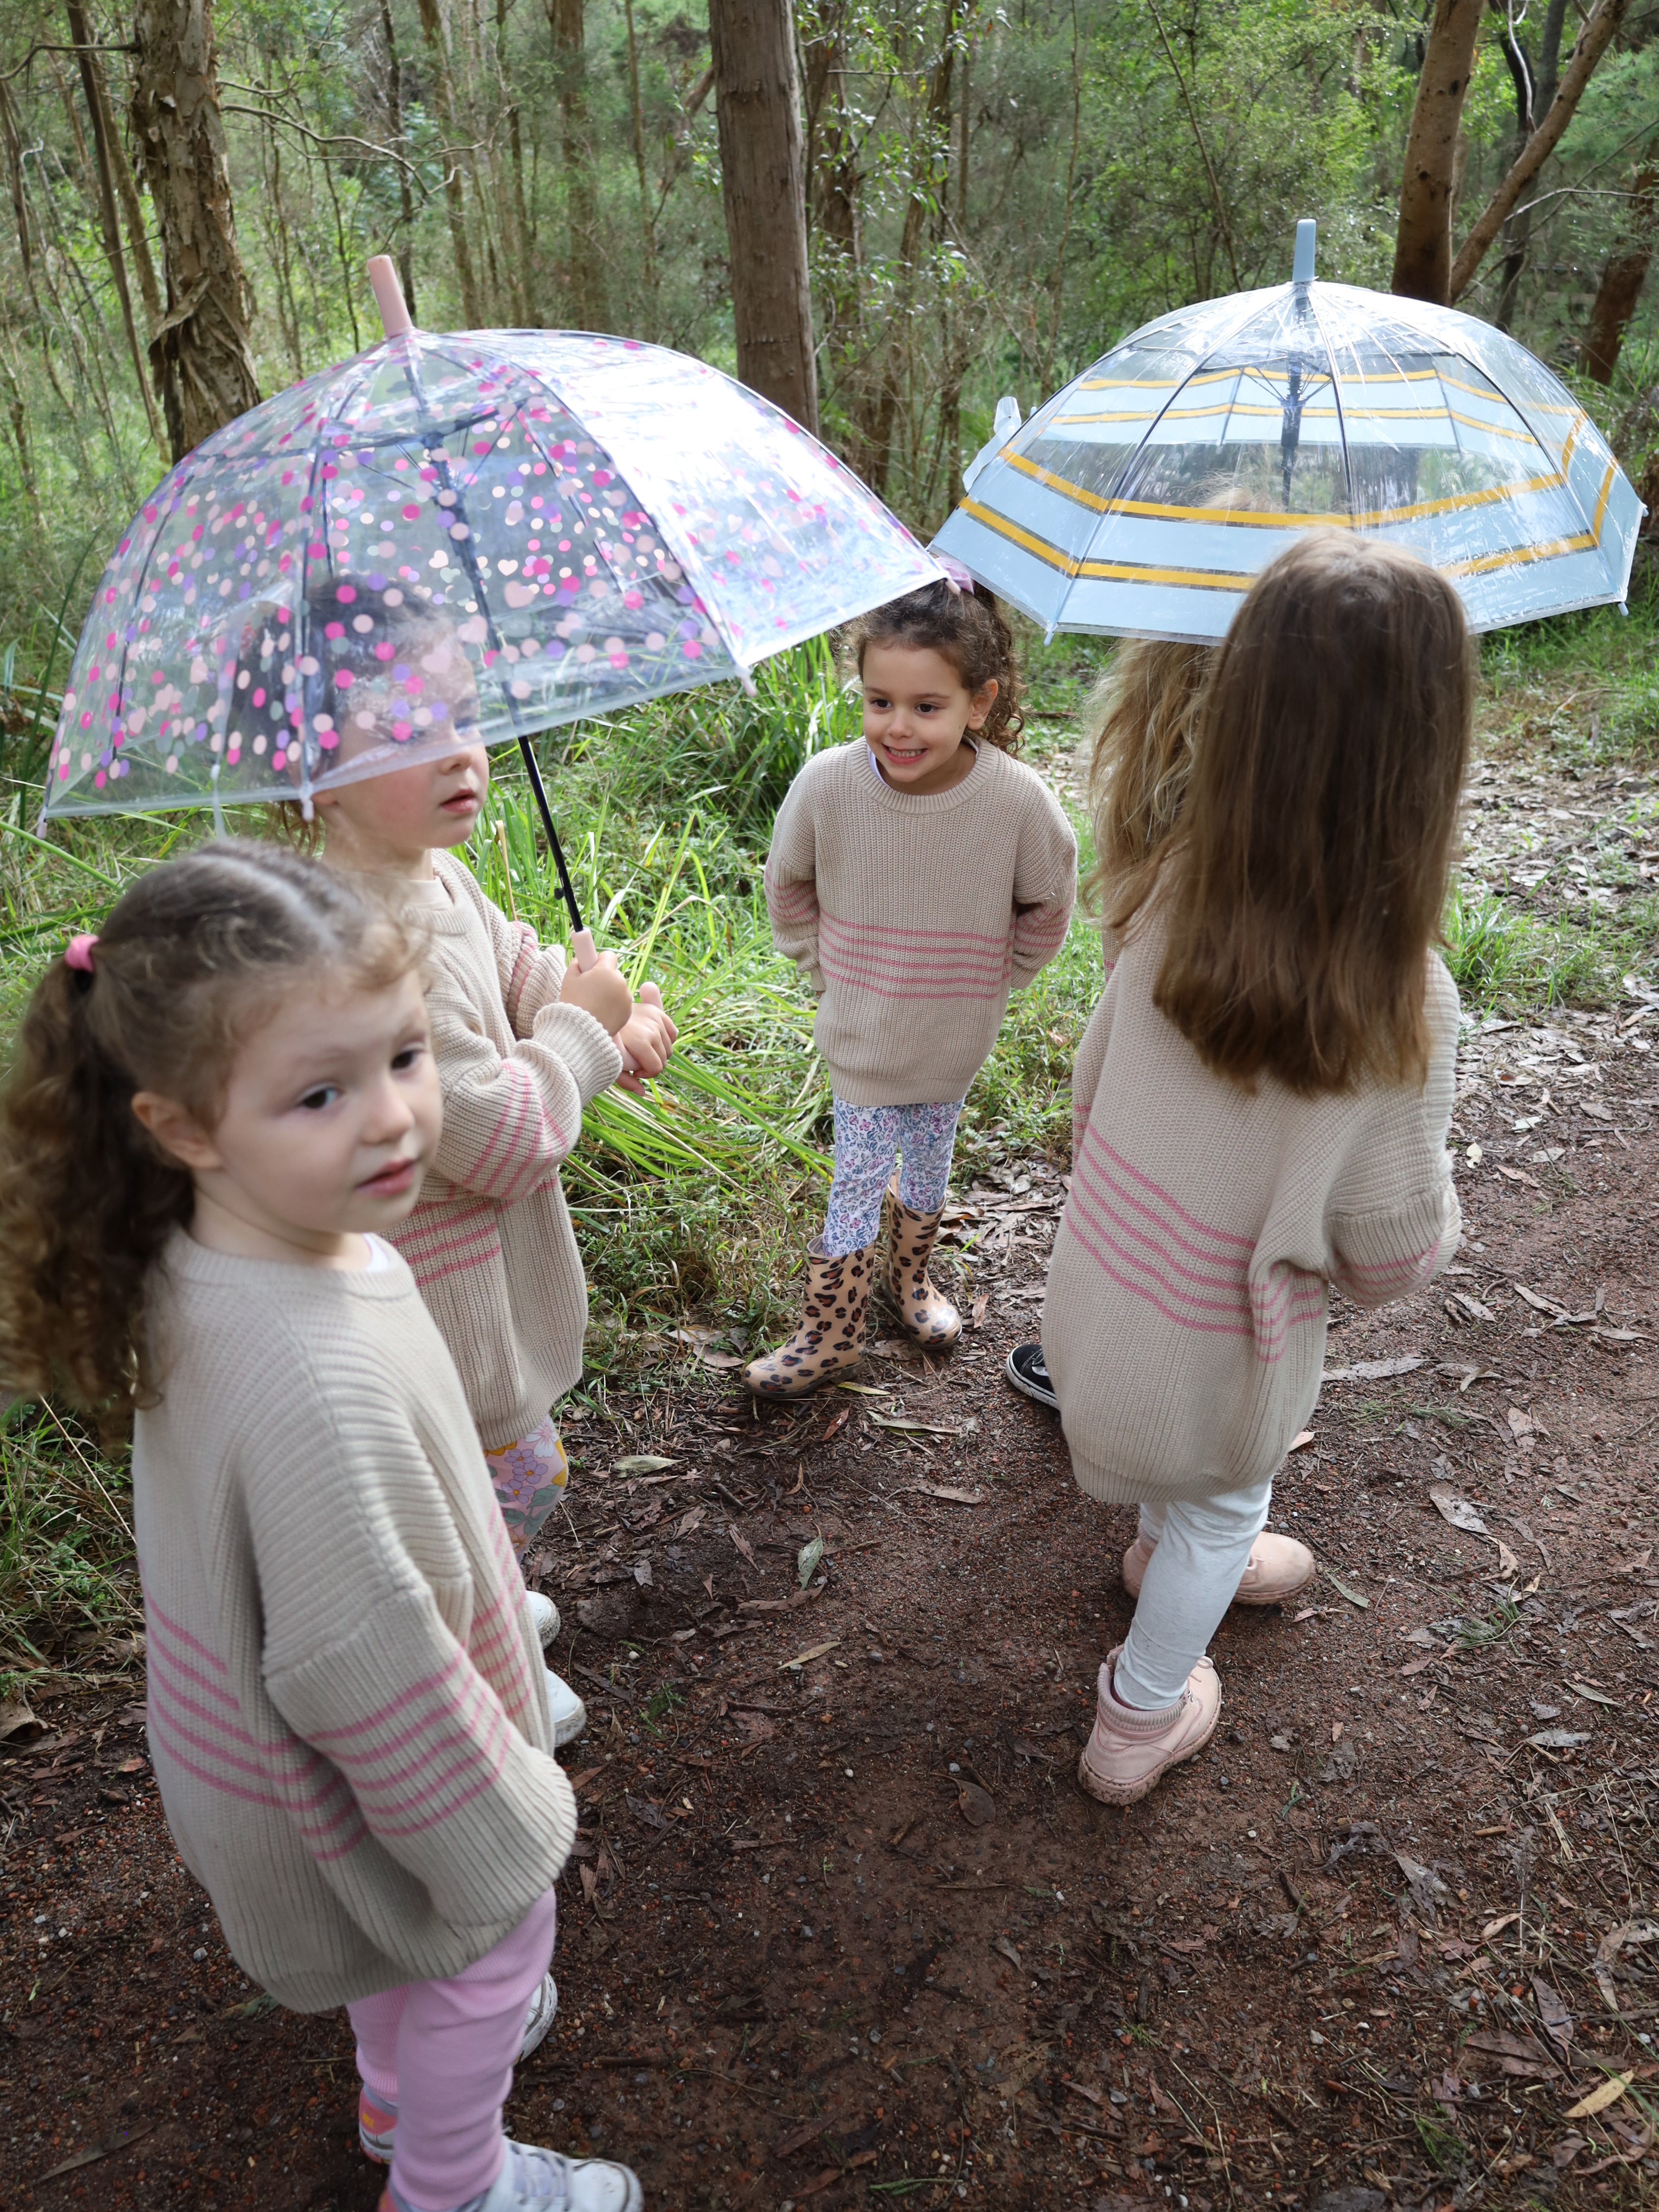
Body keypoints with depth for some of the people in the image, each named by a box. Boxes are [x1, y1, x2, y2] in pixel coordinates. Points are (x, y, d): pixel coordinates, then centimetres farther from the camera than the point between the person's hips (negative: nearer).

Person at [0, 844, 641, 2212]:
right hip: (380, 1783, -7)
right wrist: (504, 1832, -17)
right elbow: (366, 1669, -33)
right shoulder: (318, 1380, -44)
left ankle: (404, 2094, 63)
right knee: (493, 1938, 23)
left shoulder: (197, 1266, -16)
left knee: (422, 1946, 34)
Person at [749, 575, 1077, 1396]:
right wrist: (826, 975, 3)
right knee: (858, 1181, 7)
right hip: (863, 1035, -1)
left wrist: (987, 984, 3)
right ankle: (831, 1331, 28)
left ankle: (910, 1275, 50)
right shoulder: (827, 785, -22)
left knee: (929, 1166, 21)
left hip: (956, 1037, 1)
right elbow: (788, 888, 0)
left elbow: (1046, 909, -3)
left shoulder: (1018, 801, -24)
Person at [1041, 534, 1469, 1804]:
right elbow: (1395, 1245, -18)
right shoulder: (1401, 1001, -30)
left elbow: (1090, 1091, -3)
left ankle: (1172, 1558, 65)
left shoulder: (1172, 904, -18)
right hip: (1217, 1342, -4)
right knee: (1221, 1506, 26)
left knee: (1179, 1485, 34)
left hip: (1098, 1278, 4)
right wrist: (1435, 1233, 6)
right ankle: (1139, 1725, 46)